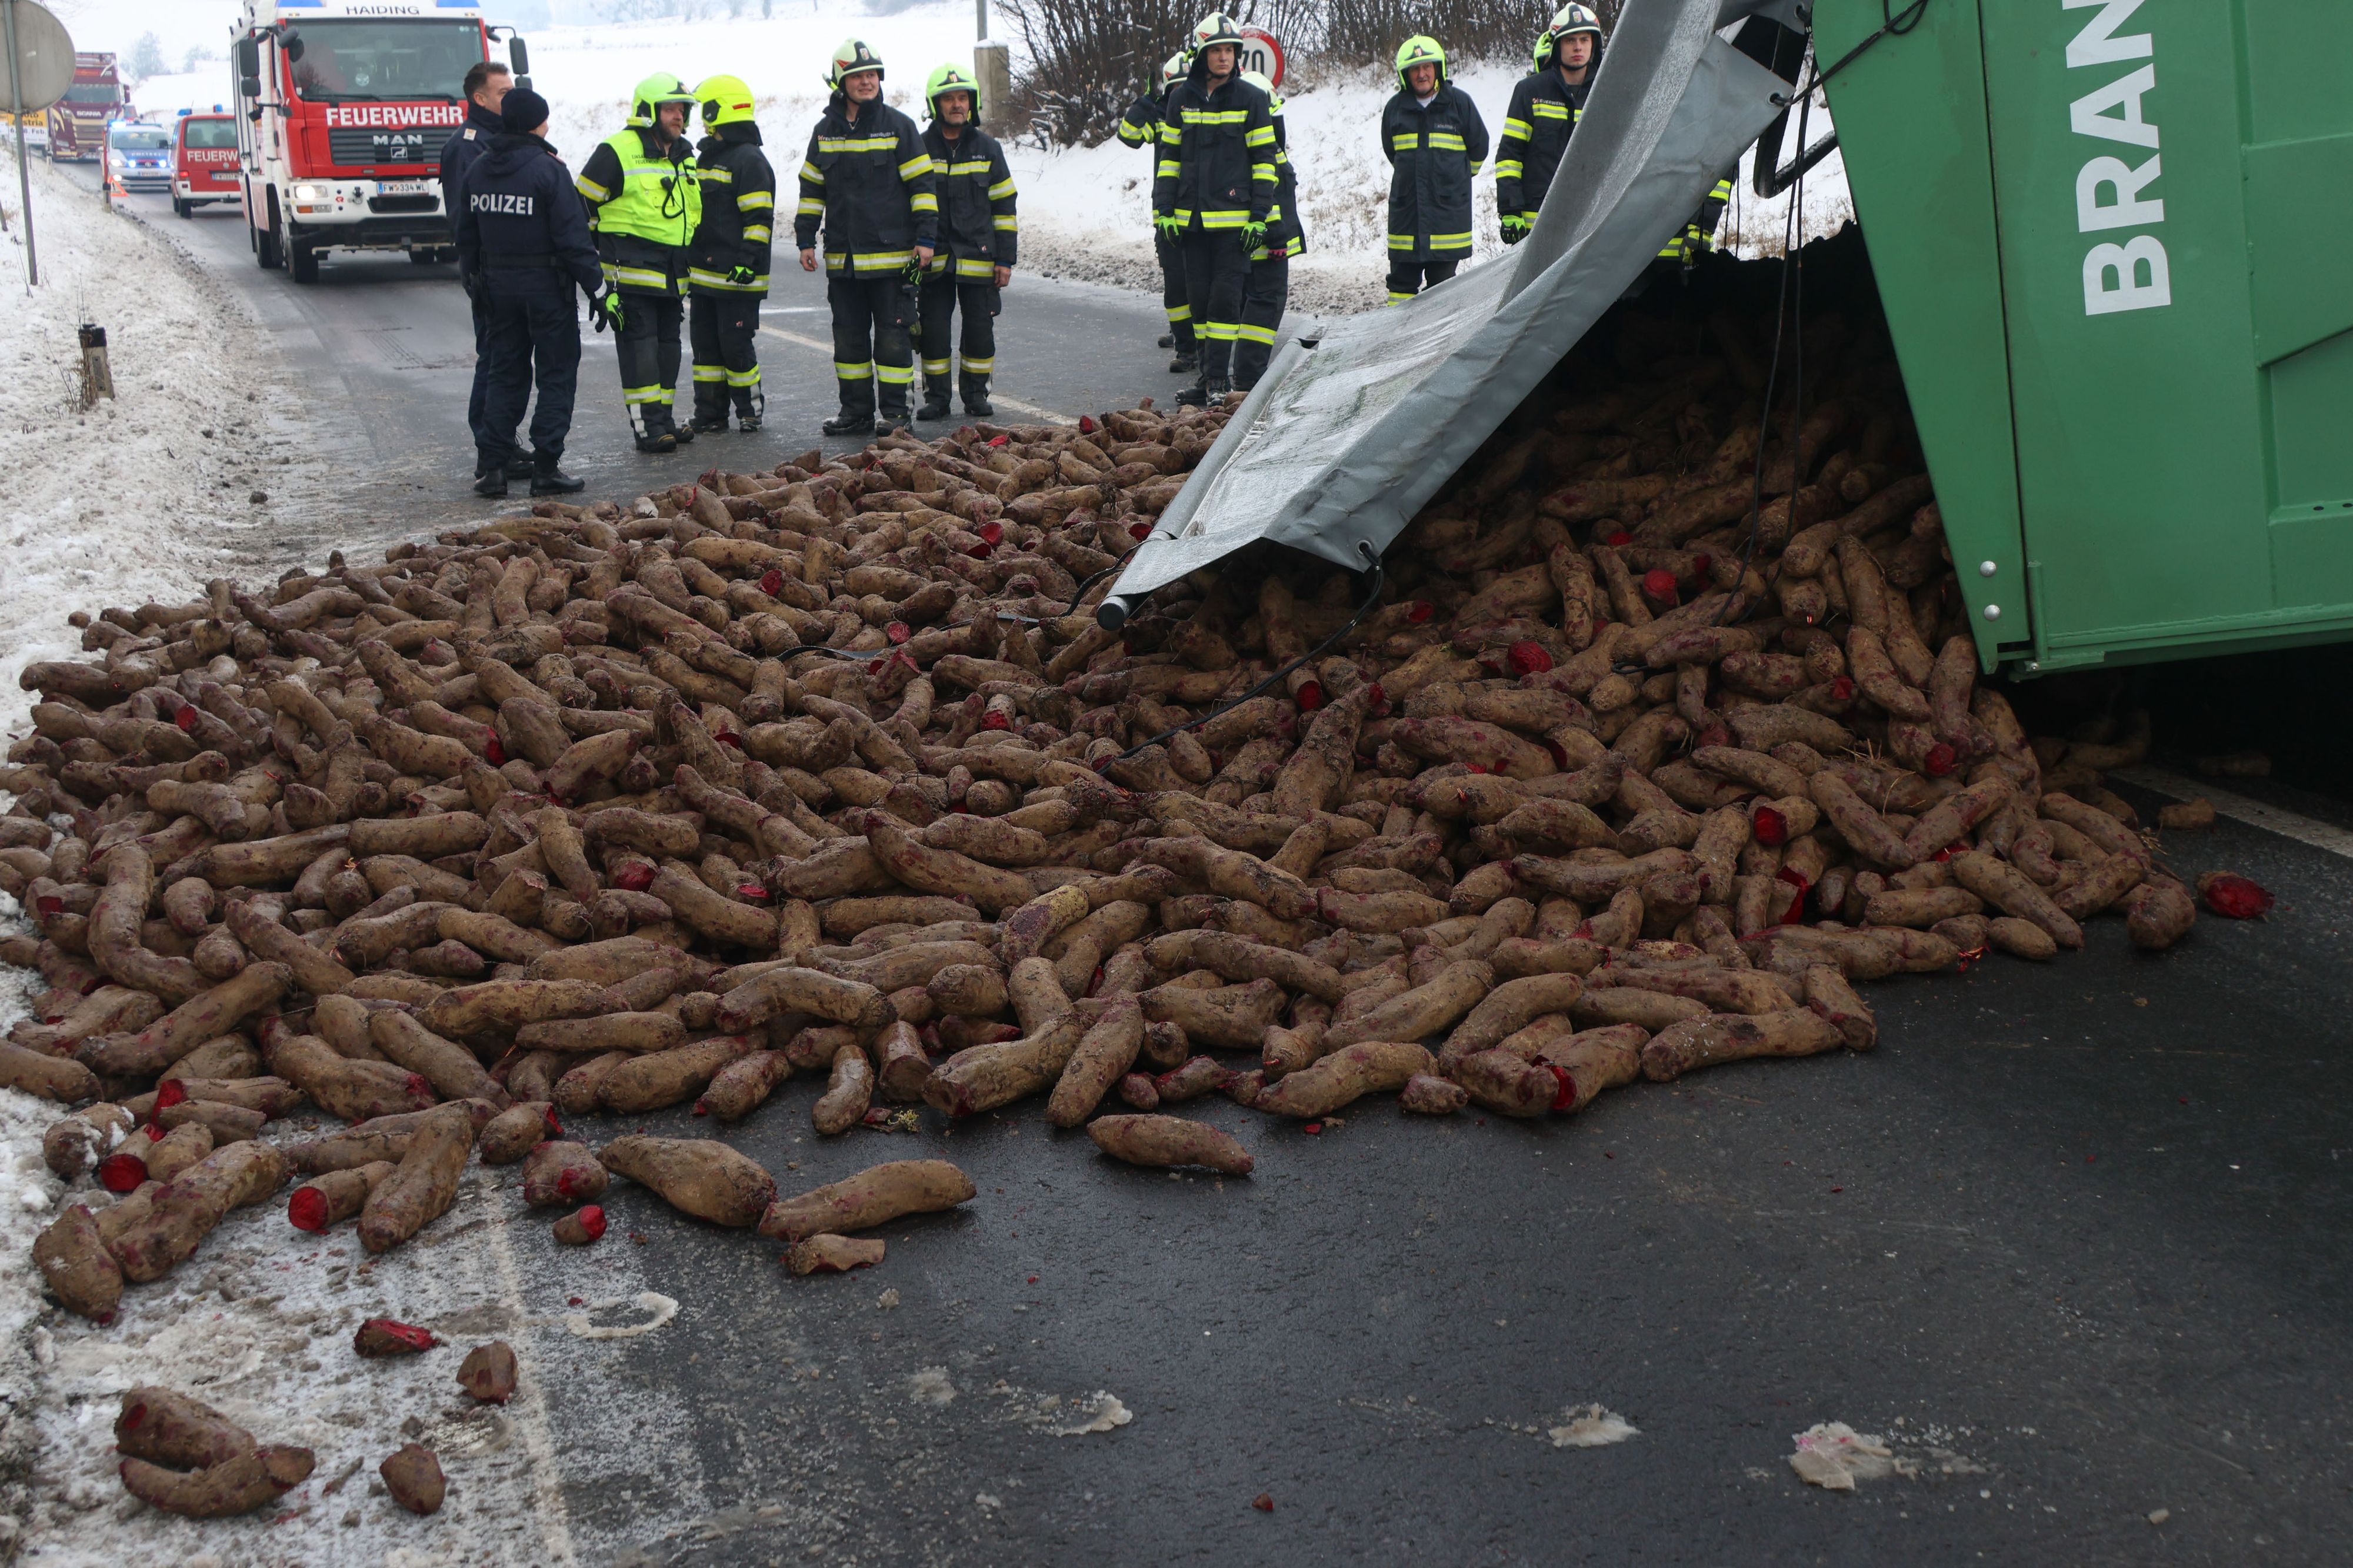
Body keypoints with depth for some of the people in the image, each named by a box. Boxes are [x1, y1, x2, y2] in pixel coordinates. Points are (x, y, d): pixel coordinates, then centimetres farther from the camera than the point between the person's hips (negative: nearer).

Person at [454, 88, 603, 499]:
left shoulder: (478, 169, 6)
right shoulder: (548, 170, -14)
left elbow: (466, 236, 12)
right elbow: (573, 236, -16)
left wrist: (473, 281, 21)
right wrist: (596, 285, -11)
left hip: (497, 284, 6)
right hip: (546, 284, -6)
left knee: (505, 375, 13)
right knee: (557, 376, 3)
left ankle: (492, 466, 9)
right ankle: (546, 468, 1)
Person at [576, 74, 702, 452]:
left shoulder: (684, 156, 16)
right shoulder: (617, 151, -8)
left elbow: (693, 210, 30)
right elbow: (582, 204, -5)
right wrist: (588, 257, -4)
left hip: (672, 275, 8)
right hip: (632, 274, -8)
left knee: (668, 346, 12)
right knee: (640, 347, -8)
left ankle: (664, 420, 20)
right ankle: (647, 428, -8)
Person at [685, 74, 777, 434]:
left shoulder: (749, 160, -11)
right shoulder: (708, 157, 19)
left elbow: (759, 217, -16)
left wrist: (747, 261, -22)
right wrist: (688, 259, 25)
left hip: (736, 276, -9)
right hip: (704, 273, 9)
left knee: (737, 344, -5)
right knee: (705, 344, 10)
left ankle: (750, 410, 8)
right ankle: (709, 415, 15)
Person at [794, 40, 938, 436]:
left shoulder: (898, 126, -1)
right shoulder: (825, 131, 10)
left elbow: (924, 183, -1)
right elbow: (811, 190, 16)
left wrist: (925, 238, -7)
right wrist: (805, 240, 10)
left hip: (893, 254, -4)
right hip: (842, 256, 4)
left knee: (892, 336, -2)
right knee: (849, 336, 8)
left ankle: (894, 411, 6)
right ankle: (856, 411, 17)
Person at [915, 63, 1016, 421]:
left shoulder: (987, 148, 5)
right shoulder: (920, 149, 3)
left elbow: (1004, 205, 6)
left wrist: (1005, 258, 0)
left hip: (978, 257, 0)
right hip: (933, 260, 0)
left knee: (980, 330, 2)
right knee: (933, 330, 1)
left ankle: (976, 393, 17)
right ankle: (936, 397, 12)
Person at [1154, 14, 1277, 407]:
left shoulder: (1250, 99, -1)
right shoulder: (1182, 99, 9)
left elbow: (1264, 160, -1)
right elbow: (1170, 156, 14)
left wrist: (1259, 216, -6)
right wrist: (1164, 209, 5)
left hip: (1234, 217, -4)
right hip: (1192, 218, 4)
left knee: (1225, 296, -8)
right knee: (1199, 297, 7)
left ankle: (1219, 378, -3)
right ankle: (1209, 374, 15)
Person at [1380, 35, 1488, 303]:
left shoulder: (1459, 102, -2)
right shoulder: (1395, 108, 5)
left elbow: (1478, 148, 10)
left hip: (1448, 208, -2)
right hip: (1405, 209, 2)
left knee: (1442, 278, 4)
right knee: (1403, 280, 5)